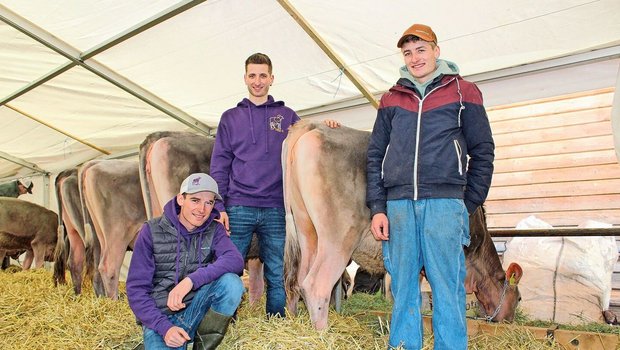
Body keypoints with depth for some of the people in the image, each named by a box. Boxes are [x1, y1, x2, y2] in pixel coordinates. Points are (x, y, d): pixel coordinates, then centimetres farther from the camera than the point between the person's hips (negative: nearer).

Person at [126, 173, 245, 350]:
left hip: (197, 311, 2)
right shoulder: (152, 231, -4)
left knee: (231, 282, -25)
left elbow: (235, 261, -19)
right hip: (160, 318, -2)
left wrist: (191, 280, -31)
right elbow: (136, 288, -4)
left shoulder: (214, 231, 1)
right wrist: (164, 327, -17)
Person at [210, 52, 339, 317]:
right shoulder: (231, 117, 11)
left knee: (276, 276, 6)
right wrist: (218, 206, -4)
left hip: (275, 209, 1)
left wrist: (324, 130, -5)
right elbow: (219, 165, 6)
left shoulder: (287, 116, 13)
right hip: (238, 208, 0)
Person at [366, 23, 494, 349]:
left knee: (447, 287, -1)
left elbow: (483, 151, 8)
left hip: (444, 202, -2)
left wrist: (469, 205, 2)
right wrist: (377, 208, 3)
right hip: (398, 204, 3)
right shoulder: (391, 99, 16)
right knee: (403, 288, 7)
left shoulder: (463, 91, 9)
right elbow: (375, 155, 12)